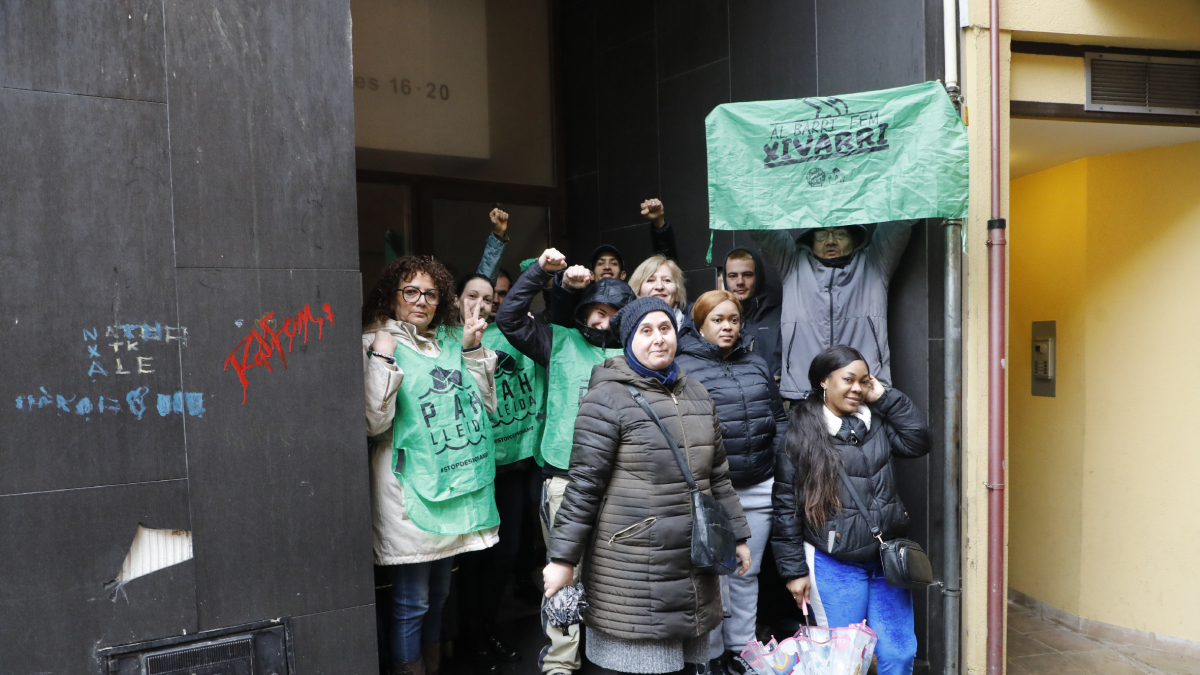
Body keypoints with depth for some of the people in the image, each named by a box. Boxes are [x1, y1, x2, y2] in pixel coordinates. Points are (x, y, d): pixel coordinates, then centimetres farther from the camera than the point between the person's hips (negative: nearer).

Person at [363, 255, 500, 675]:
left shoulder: (449, 343, 12)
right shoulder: (378, 346, -6)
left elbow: (486, 404, 11)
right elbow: (375, 423, -16)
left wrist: (473, 350, 3)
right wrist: (384, 357, -21)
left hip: (457, 483, 7)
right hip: (412, 490, -6)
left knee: (438, 597, 19)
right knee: (411, 604, 1)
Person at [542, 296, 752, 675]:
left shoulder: (696, 395, 12)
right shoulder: (608, 399, -9)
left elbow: (718, 473, 19)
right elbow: (584, 485, -10)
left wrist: (737, 535, 20)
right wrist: (563, 558, -10)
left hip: (695, 566, 6)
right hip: (633, 571, -6)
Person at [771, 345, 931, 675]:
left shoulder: (876, 420, 8)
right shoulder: (799, 430, -7)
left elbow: (918, 441, -4)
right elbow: (786, 506, -6)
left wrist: (884, 396, -3)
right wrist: (794, 570, -6)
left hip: (888, 558, 5)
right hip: (834, 565, -4)